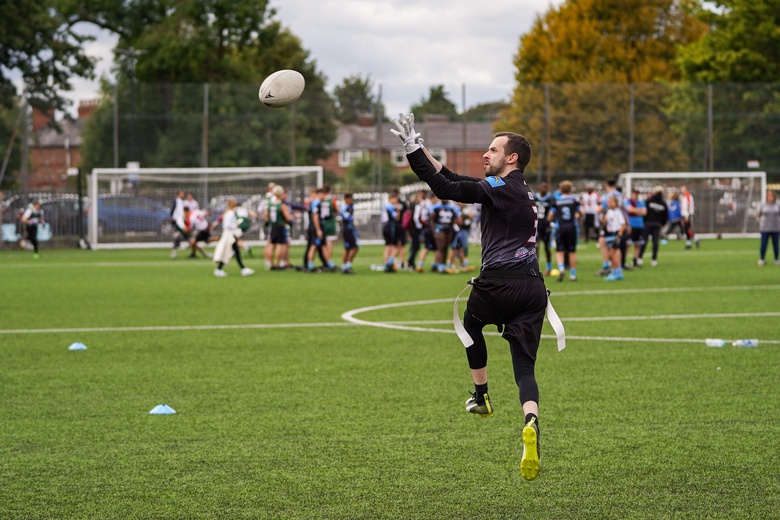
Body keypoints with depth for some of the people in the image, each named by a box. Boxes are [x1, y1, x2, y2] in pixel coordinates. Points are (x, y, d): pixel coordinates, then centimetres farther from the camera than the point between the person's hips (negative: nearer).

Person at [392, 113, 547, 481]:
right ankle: (531, 422, -28)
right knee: (524, 367, -1)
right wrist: (420, 150, 24)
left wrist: (413, 150, -10)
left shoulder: (501, 187, -6)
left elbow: (446, 189, -14)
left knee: (472, 324, 29)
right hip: (533, 289, 6)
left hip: (498, 285, -6)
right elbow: (457, 182, 25)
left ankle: (481, 396, 37)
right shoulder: (520, 191, 20)